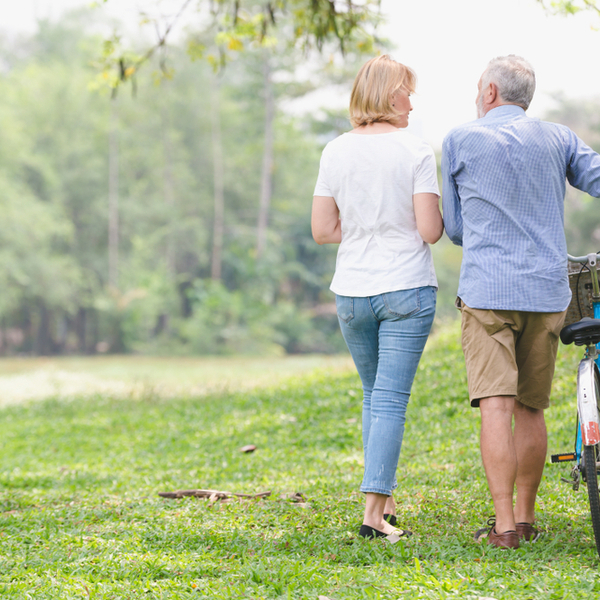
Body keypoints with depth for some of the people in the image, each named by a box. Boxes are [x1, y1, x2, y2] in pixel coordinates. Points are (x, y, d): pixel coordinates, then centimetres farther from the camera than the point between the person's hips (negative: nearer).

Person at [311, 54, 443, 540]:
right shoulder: (416, 152, -9)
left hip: (352, 293, 4)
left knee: (374, 396, 19)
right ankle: (374, 509, -7)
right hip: (407, 290, -4)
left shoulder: (336, 152, 2)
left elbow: (323, 230, 1)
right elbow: (430, 231, -12)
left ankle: (384, 500, 24)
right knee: (391, 400, -2)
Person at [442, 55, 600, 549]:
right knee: (531, 409, 13)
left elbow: (454, 228, 11)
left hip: (487, 290, -3)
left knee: (496, 407, -8)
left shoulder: (460, 141, 4)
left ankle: (504, 524, -14)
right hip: (547, 290, 3)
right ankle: (526, 516, 19)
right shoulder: (558, 139, 10)